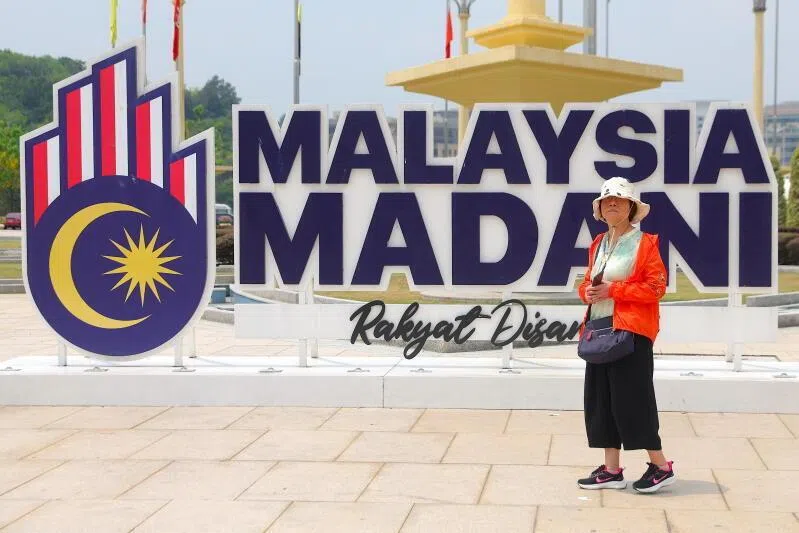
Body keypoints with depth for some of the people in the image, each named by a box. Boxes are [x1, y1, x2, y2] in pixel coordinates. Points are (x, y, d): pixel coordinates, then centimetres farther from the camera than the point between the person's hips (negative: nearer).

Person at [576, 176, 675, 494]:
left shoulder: (644, 243, -4)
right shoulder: (598, 244, 17)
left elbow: (656, 287, -11)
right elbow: (587, 282, 24)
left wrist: (614, 289, -16)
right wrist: (587, 291, -1)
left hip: (631, 330, -7)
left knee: (632, 398, -7)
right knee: (600, 398, 7)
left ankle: (660, 466, 4)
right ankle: (611, 470, 13)